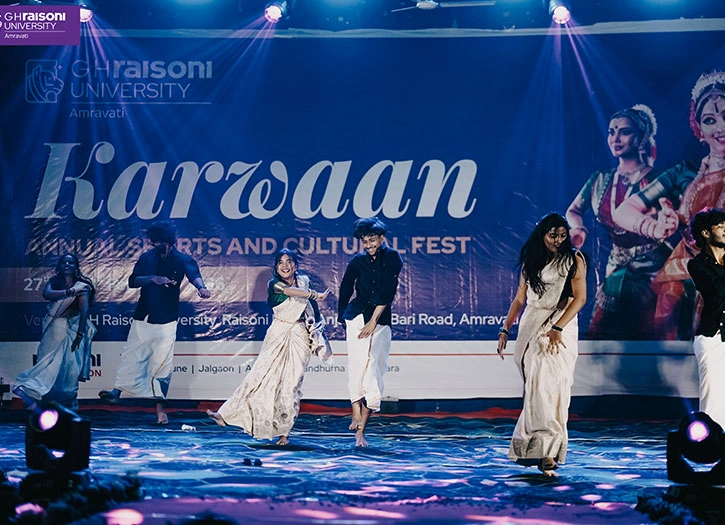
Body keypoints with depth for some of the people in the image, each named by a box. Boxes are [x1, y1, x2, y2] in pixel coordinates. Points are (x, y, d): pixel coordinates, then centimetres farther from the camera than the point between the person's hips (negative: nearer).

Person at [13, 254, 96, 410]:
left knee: (66, 363, -9)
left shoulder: (82, 286, -8)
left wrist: (80, 334, -26)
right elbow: (46, 294, -16)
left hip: (70, 329, -3)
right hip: (53, 328, 3)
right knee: (51, 360, -2)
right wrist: (70, 292, -23)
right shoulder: (54, 281, 5)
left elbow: (84, 310, -17)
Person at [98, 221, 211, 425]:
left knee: (163, 363, -1)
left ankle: (160, 408, 5)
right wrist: (153, 279, -20)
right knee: (131, 356, -2)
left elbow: (193, 274, -24)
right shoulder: (146, 258, 7)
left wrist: (201, 287, -47)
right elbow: (132, 281, -2)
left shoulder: (182, 260, -3)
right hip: (142, 318, 3)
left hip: (166, 321, -3)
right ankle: (116, 392, 3)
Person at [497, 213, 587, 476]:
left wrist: (557, 329, -19)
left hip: (560, 327, -3)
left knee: (549, 384, -14)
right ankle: (540, 448, 0)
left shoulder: (574, 260, 2)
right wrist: (505, 329, 7)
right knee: (534, 386, -3)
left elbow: (580, 298, -8)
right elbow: (519, 299, 17)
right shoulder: (531, 262, 14)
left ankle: (547, 451, -15)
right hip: (531, 327, 4)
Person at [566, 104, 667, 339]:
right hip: (617, 270, 5)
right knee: (601, 334, 7)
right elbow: (573, 210, 14)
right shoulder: (600, 180, 6)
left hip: (653, 271, -5)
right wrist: (579, 229, -8)